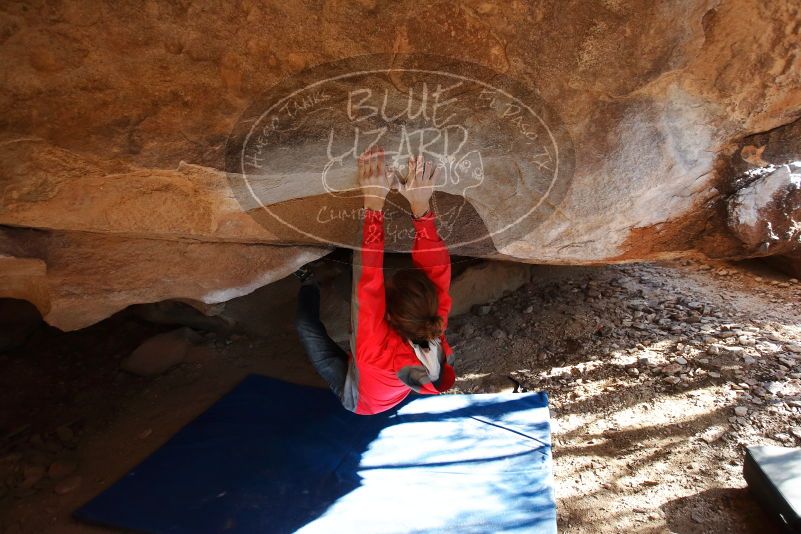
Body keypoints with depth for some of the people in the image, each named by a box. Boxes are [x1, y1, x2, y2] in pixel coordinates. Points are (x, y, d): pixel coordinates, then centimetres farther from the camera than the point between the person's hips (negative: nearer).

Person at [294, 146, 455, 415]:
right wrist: (421, 207, -45)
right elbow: (437, 268, -35)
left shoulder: (379, 351, -50)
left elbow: (369, 282, -54)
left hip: (358, 399, -4)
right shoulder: (434, 328, -37)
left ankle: (308, 282, 26)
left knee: (305, 321, -4)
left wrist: (374, 206, -55)